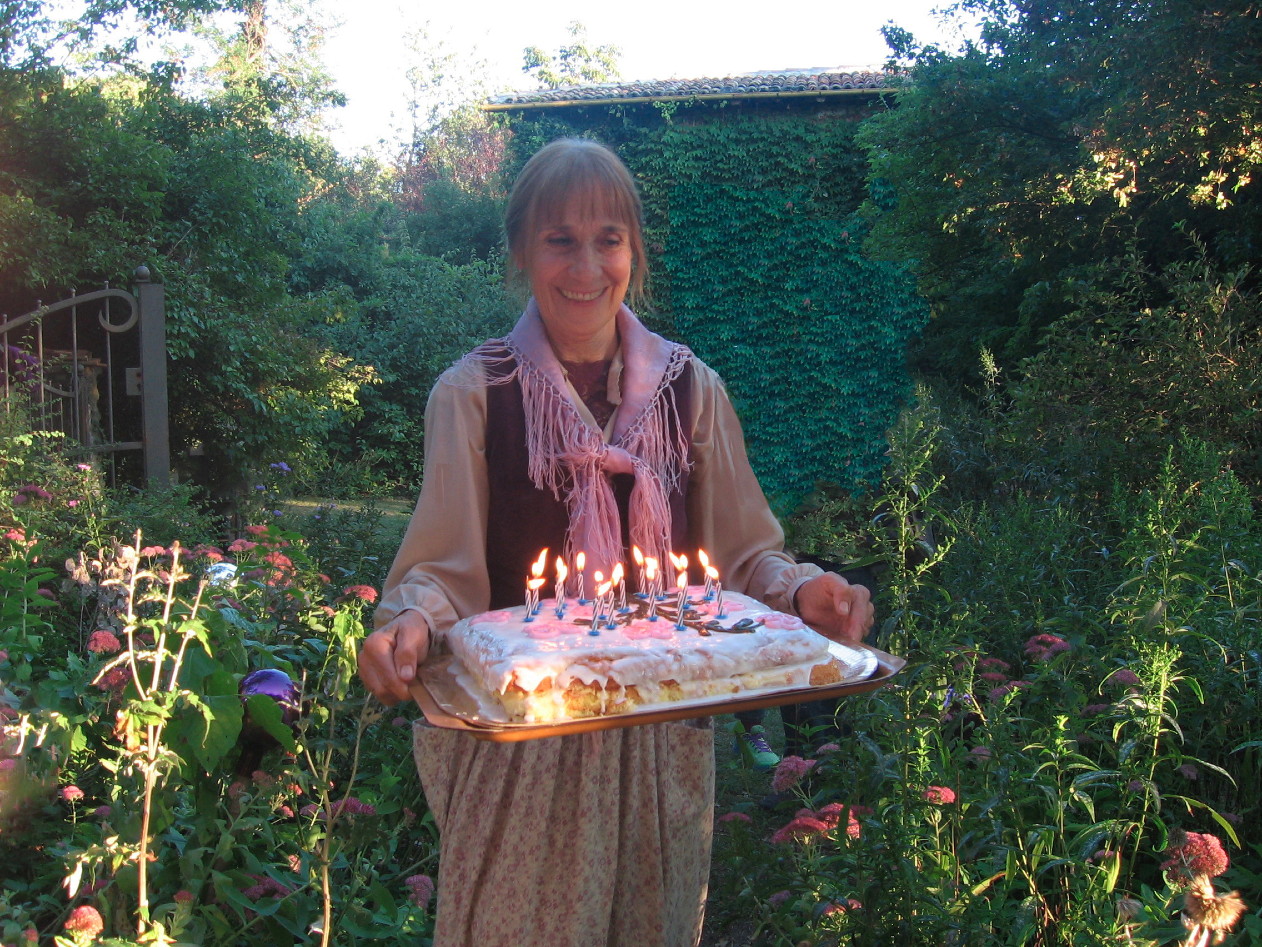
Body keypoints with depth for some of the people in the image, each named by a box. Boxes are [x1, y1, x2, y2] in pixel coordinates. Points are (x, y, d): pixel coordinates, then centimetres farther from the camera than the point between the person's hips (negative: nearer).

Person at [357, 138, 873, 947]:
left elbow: (741, 553, 4)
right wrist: (413, 620, -28)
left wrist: (800, 589, -16)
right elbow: (445, 568, -7)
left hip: (663, 733, 3)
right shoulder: (474, 393, -6)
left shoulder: (689, 387, 1)